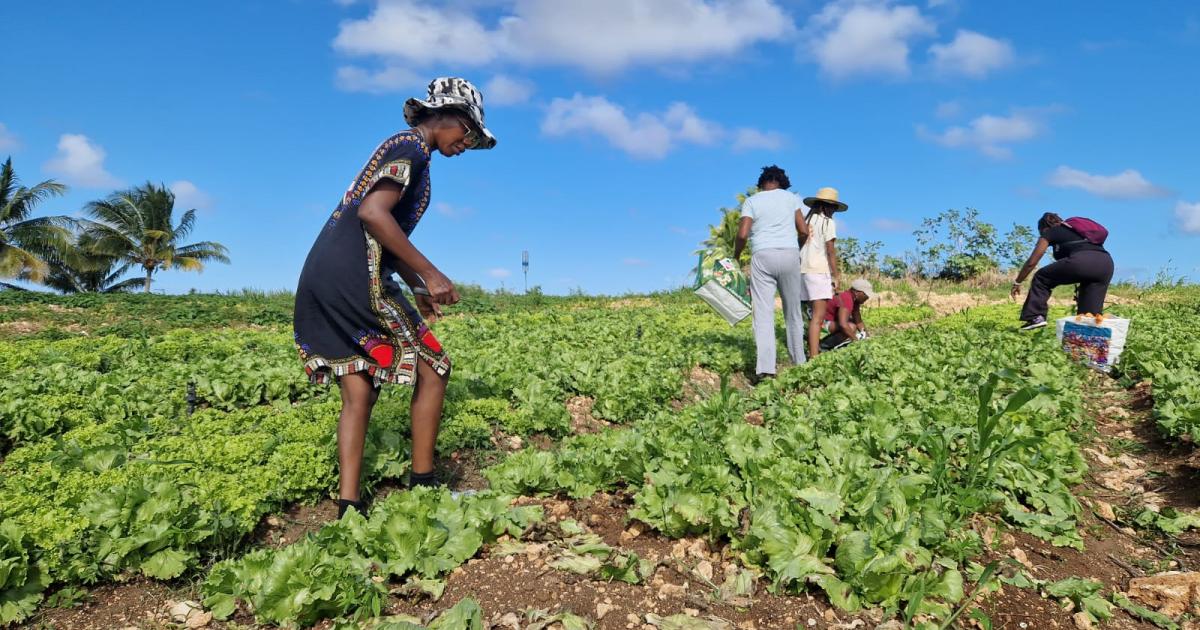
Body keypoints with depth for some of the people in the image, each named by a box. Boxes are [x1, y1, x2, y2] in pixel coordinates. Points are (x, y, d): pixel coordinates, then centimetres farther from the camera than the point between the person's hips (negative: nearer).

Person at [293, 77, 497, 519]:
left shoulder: (401, 148, 24)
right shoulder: (412, 149, -6)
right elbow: (372, 213, -21)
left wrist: (417, 288, 22)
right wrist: (430, 274, -19)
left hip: (321, 276, 10)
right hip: (353, 279, -10)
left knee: (359, 393, 7)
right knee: (432, 368, 0)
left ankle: (348, 505, 5)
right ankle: (422, 484, 8)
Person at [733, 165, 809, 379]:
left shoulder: (751, 201, 7)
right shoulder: (791, 197, 13)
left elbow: (742, 234, -4)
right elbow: (804, 231, 7)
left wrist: (735, 257, 11)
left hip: (762, 257, -1)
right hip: (789, 255, 2)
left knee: (763, 313, -6)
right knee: (793, 312, 13)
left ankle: (765, 367, -16)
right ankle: (798, 361, 21)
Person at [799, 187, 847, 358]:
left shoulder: (805, 221, 15)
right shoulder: (828, 222, -2)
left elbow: (800, 247, 11)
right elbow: (831, 252, -5)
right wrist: (837, 275, -1)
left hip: (803, 270, 7)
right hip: (819, 271, -7)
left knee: (813, 314, 13)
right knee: (818, 316, -11)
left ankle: (814, 350, 15)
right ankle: (814, 356, -17)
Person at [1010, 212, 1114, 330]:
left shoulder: (1049, 232, 22)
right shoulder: (1076, 229, 40)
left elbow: (1031, 262, 19)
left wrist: (1017, 283, 29)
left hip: (1082, 260, -5)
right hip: (1106, 263, 6)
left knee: (1041, 278, 15)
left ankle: (1036, 317, 7)